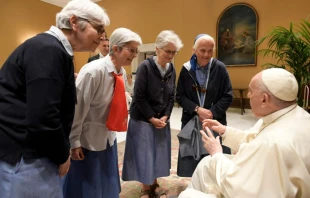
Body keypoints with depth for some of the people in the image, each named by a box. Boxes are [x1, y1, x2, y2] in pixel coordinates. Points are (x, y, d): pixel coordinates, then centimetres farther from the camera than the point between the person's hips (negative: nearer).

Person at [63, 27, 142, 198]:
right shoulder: (93, 71, -24)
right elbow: (78, 108, -20)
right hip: (87, 140, -6)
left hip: (108, 138, 7)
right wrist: (74, 142, -15)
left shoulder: (122, 73, -1)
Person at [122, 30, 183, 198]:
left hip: (162, 119, 5)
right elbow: (139, 97, -16)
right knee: (144, 154, 4)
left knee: (159, 153, 11)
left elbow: (171, 96, 6)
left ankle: (154, 184, 32)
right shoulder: (145, 66, -16)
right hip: (142, 119, -5)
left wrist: (165, 117, -5)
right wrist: (152, 118, -12)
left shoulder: (172, 69, 1)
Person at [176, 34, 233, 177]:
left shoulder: (220, 68, -5)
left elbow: (228, 96, -3)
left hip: (215, 121, -1)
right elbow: (180, 96, -1)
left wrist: (212, 113, -14)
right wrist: (197, 109, -14)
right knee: (191, 160, 8)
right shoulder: (186, 69, -3)